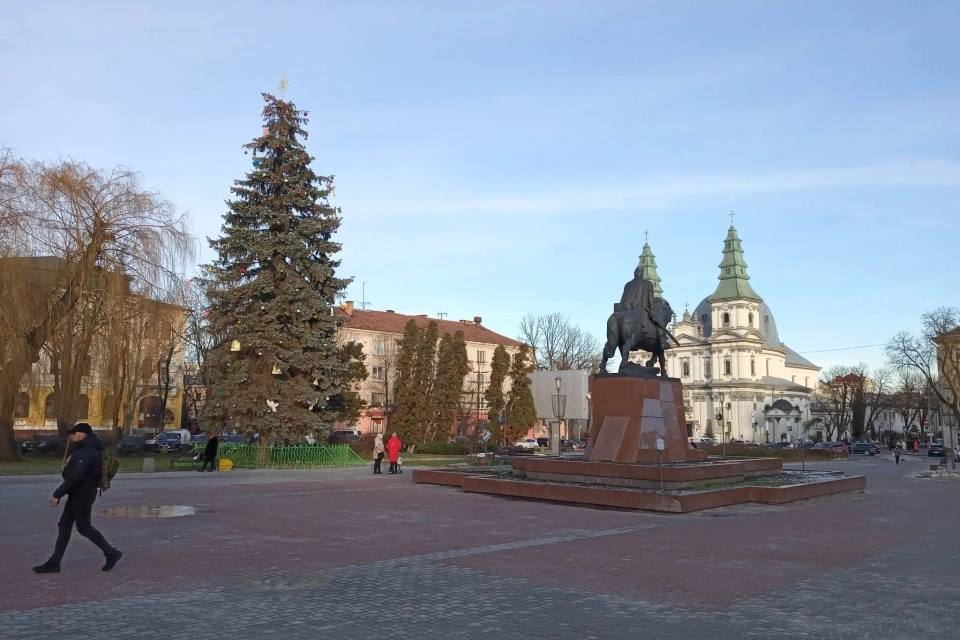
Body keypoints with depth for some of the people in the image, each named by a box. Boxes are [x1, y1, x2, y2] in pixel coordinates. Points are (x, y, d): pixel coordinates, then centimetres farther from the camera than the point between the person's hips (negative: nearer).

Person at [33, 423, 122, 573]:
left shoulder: (87, 452, -22)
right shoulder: (84, 449, 13)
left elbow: (75, 476, -29)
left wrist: (57, 494, -27)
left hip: (82, 496, -10)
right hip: (77, 495, 10)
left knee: (84, 528, -1)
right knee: (64, 526, 11)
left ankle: (111, 553, 8)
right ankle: (54, 562, 16)